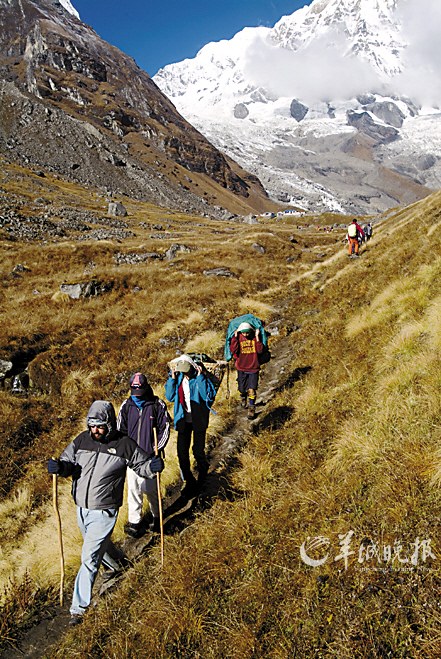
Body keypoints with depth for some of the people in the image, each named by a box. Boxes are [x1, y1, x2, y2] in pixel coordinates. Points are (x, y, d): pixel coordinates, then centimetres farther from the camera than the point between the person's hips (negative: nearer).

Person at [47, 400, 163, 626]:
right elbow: (68, 462, 2)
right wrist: (58, 466, -21)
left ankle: (79, 607, 11)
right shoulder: (82, 440, -3)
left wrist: (153, 466, -28)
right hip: (81, 508, 6)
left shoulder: (124, 444, -14)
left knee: (89, 558, -5)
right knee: (98, 547, 27)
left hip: (104, 512, -6)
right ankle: (115, 567, 56)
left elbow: (142, 465, -5)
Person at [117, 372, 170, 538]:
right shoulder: (126, 405, 1)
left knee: (151, 488, 6)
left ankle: (156, 517, 29)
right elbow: (120, 429, 8)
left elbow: (165, 429, -2)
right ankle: (134, 521, 23)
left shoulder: (158, 405, -7)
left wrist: (156, 449, -9)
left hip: (150, 455, -2)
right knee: (133, 489, 7)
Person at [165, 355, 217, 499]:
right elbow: (169, 397, 0)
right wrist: (172, 378, -9)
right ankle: (189, 482, 20)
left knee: (198, 450, 3)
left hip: (198, 419, -3)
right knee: (182, 452, 2)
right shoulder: (178, 378, -1)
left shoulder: (201, 377, -13)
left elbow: (208, 395, -23)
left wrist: (200, 377, -26)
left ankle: (202, 474, 36)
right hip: (183, 419, 4)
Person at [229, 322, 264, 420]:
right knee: (242, 389, 16)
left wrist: (257, 337, -19)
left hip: (254, 368, -1)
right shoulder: (237, 338, -7)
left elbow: (260, 350, -15)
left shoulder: (255, 337, -4)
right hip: (241, 368, 1)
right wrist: (235, 337, -22)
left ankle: (251, 409, 6)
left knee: (252, 390, -6)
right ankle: (243, 398, 49)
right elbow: (233, 350, -22)